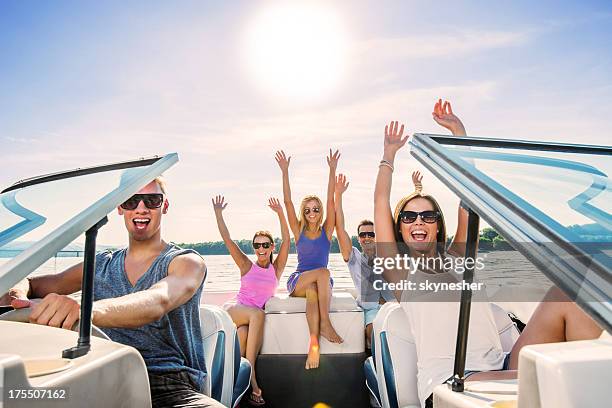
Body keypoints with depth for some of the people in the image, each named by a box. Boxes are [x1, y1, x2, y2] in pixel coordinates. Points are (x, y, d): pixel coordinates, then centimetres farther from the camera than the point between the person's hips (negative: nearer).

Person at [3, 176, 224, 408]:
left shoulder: (187, 262, -2)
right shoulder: (100, 265, 16)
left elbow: (156, 303, -23)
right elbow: (31, 285, 12)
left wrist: (86, 309, -42)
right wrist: (19, 295, -14)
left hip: (170, 385, -4)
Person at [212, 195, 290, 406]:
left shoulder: (276, 268, 8)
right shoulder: (247, 266, 7)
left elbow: (286, 240, -3)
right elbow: (227, 239, 1)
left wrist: (280, 213, -12)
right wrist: (218, 213, -5)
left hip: (253, 318, 1)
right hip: (233, 309, -1)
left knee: (243, 333, -35)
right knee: (258, 314, -34)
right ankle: (251, 376, -30)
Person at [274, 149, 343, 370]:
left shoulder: (326, 231, 4)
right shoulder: (299, 231, 5)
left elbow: (330, 201, -5)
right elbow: (287, 202, -4)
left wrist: (332, 170, -13)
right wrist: (285, 172, -10)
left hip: (321, 283, 0)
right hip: (297, 282, 0)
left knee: (313, 292, -36)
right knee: (323, 273, -32)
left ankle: (313, 341, -44)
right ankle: (325, 323, -37)